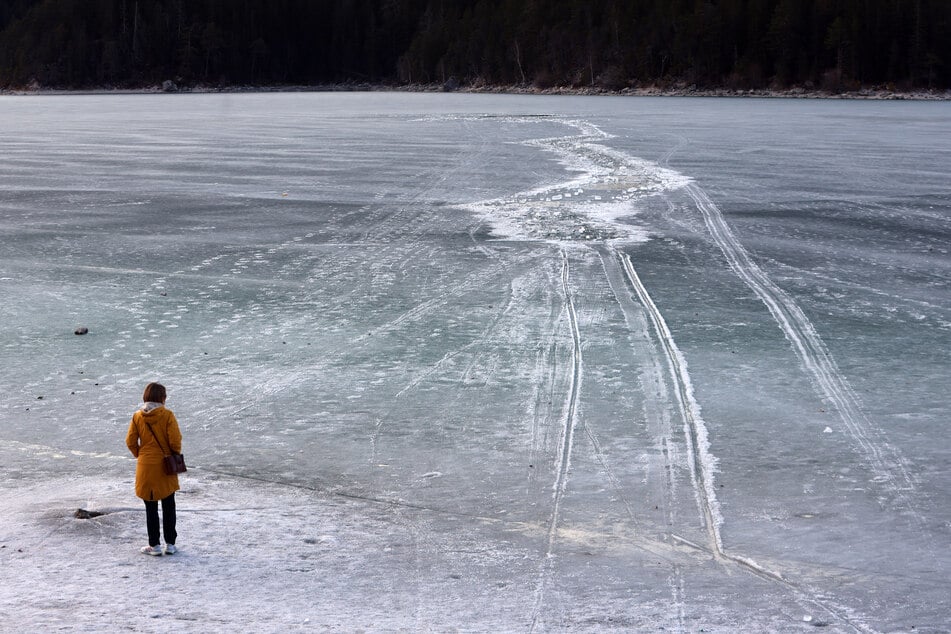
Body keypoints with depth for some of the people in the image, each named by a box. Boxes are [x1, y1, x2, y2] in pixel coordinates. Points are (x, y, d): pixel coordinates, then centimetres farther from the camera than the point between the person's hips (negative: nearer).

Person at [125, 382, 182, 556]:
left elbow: (130, 441, -3)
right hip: (166, 467, -1)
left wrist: (140, 456, 13)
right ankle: (170, 544, 13)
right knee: (168, 507, 11)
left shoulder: (137, 416, -3)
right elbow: (175, 440, -14)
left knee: (151, 508, 10)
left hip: (145, 467, 1)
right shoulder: (167, 415, -11)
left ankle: (154, 545, 11)